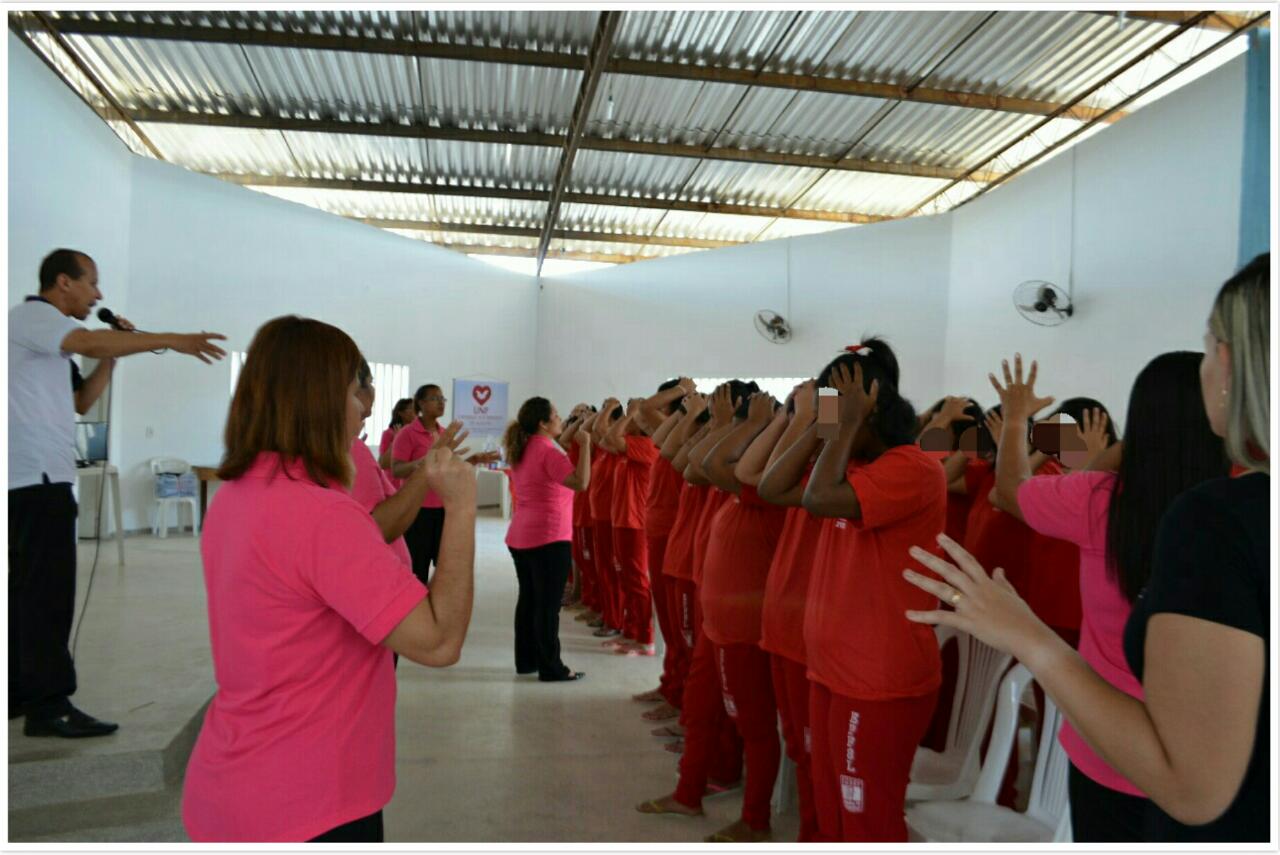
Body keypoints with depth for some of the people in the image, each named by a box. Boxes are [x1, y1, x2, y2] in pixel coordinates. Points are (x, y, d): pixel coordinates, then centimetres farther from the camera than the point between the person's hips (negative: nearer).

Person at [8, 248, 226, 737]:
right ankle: (48, 706, -6)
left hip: (34, 476, 10)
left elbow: (80, 402, 19)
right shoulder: (31, 316, -7)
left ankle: (17, 694, 21)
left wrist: (112, 355, 9)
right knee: (47, 591, -9)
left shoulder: (46, 334, 23)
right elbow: (90, 342, -27)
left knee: (29, 587, 13)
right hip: (36, 475, -10)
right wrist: (172, 340, -29)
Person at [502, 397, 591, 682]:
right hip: (549, 536, -9)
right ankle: (551, 668, 4)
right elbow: (581, 482, -26)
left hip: (520, 536, 9)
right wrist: (585, 444, -20)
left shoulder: (521, 451, 12)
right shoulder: (547, 450, -15)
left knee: (528, 599, 15)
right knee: (548, 604, -3)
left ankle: (526, 660, 22)